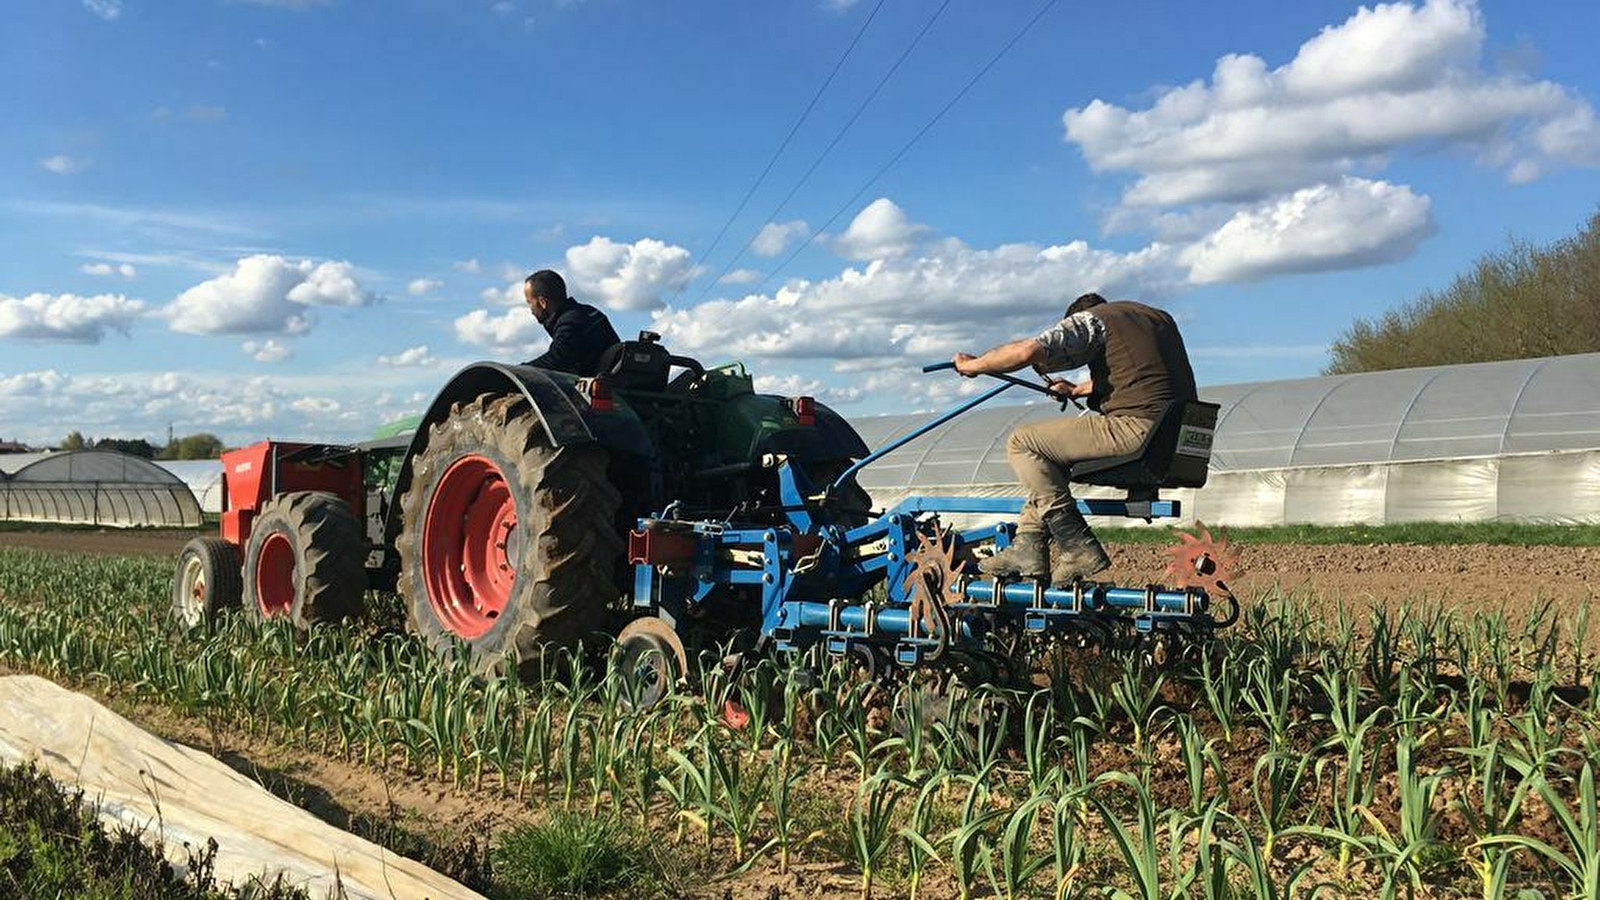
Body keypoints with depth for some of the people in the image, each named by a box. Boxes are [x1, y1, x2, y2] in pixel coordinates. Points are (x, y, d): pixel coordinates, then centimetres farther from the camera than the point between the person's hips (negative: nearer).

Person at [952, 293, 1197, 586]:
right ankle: (1028, 547, 15)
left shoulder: (1090, 319, 3)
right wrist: (1078, 390, 52)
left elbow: (1028, 351, -11)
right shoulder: (1160, 318, 29)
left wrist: (973, 365, 3)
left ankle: (1079, 548, -7)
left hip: (1139, 426, -10)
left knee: (1022, 443, -2)